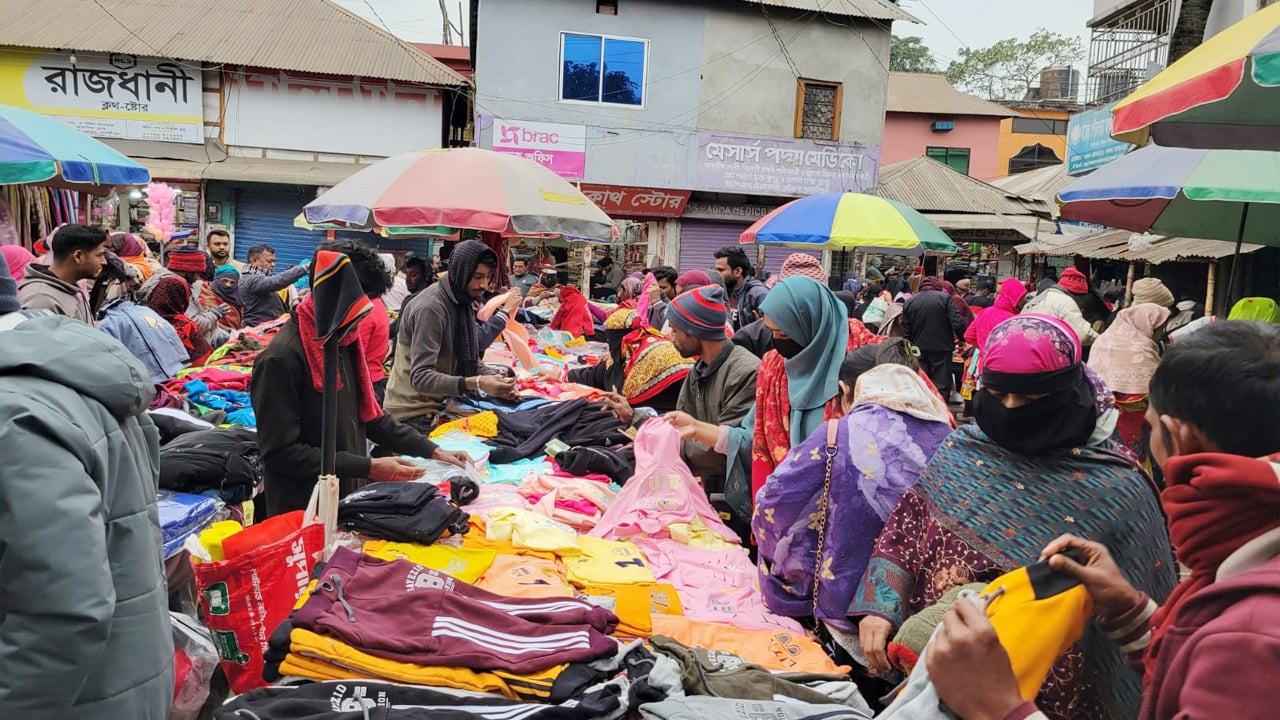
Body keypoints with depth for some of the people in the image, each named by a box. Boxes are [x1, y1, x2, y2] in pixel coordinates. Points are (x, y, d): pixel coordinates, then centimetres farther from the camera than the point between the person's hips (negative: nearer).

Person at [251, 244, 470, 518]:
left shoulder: (345, 342, 5)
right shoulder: (282, 358, -21)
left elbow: (368, 416, 13)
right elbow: (280, 452, -23)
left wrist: (431, 450, 5)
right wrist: (367, 468, -25)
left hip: (349, 501, 8)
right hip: (303, 514, -8)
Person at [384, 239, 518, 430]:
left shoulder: (464, 302, 4)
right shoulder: (430, 308, -23)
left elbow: (470, 359, 9)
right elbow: (420, 377, -29)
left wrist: (492, 380, -10)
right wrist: (477, 384, -37)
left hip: (439, 405, 8)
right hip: (415, 412, -8)